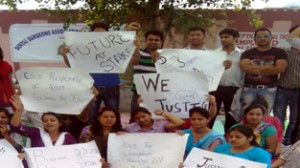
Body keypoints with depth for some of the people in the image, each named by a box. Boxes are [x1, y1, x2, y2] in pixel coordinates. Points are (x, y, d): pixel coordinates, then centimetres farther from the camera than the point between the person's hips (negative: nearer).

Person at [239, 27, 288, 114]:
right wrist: (267, 67, -8)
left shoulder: (279, 52, 7)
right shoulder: (247, 53, 10)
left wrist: (254, 69, -7)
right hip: (249, 88, 1)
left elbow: (281, 68, -9)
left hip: (269, 88, -1)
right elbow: (244, 67, -8)